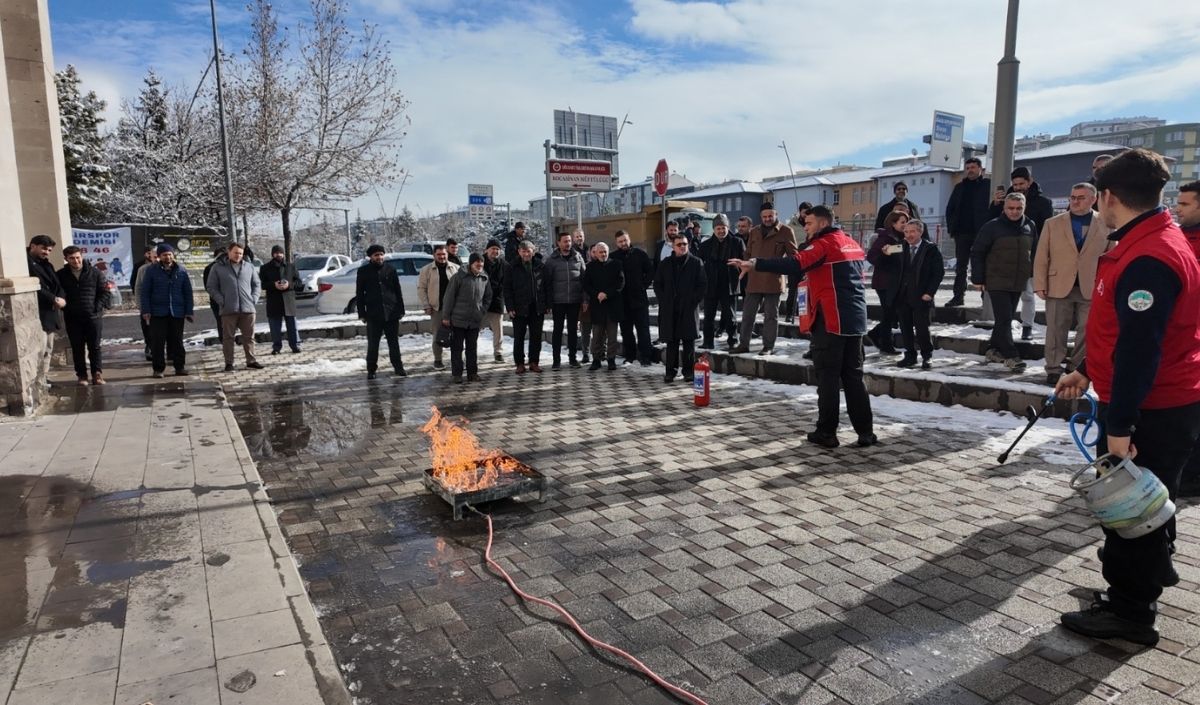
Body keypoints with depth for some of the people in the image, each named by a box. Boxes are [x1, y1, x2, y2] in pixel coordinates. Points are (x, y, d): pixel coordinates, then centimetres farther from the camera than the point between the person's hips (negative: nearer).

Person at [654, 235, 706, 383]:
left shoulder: (696, 263, 4)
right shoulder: (665, 264, 12)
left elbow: (701, 285, 1)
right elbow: (657, 284, 14)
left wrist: (693, 302, -8)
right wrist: (664, 301, 2)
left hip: (688, 309, -2)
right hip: (669, 309, 2)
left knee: (689, 340, 0)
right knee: (671, 341, 4)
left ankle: (689, 371, 8)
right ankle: (670, 371, 9)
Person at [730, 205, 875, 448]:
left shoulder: (824, 244, -10)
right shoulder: (852, 244, 17)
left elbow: (794, 264, -25)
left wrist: (754, 265, -30)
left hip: (830, 320, -8)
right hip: (854, 318, 8)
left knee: (828, 376, -1)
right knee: (853, 376, 12)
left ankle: (826, 432, 4)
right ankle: (866, 432, 13)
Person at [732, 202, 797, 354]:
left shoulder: (786, 231, 0)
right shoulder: (754, 232, 15)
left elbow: (793, 255, 2)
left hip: (773, 280, -4)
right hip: (754, 280, 5)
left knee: (771, 315, 4)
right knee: (747, 313, 8)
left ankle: (768, 347, 11)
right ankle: (744, 344, 17)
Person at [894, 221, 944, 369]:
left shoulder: (931, 249, -2)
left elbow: (939, 272, -4)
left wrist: (929, 292, -10)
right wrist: (896, 292, 1)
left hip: (921, 296, -4)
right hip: (902, 296, 4)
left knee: (921, 328, -4)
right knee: (905, 328, 8)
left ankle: (927, 356, 12)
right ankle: (910, 356, 20)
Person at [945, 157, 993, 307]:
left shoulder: (989, 185, 1)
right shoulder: (959, 187, 15)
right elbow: (950, 208, 16)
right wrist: (951, 227, 5)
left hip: (981, 233, -4)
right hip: (962, 233, 4)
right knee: (960, 266, 6)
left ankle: (986, 295, 6)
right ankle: (958, 296, 9)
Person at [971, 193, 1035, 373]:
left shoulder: (1030, 227, 7)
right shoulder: (992, 227, -8)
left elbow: (1034, 252, 18)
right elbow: (977, 253, -6)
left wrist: (1034, 274, 13)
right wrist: (978, 279, -8)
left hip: (1018, 283, 5)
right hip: (997, 282, -5)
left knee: (1005, 319, 12)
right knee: (1004, 319, -9)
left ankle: (994, 350, 24)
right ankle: (1010, 356, -8)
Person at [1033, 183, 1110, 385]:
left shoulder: (1106, 225, 5)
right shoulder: (1052, 224, 6)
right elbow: (1041, 257, 4)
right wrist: (1040, 284, -4)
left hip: (1092, 289, 0)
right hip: (1058, 287, 0)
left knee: (1088, 333, 5)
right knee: (1056, 331, 3)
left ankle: (1077, 369, 17)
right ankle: (1053, 370, 12)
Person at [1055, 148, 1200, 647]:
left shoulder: (1148, 259, -24)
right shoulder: (1148, 243, 10)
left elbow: (1139, 349, -28)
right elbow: (1123, 329, 17)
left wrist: (1119, 425, -26)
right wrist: (1086, 372, 20)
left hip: (1151, 413, -10)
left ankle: (1129, 610, 16)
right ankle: (1152, 571, 45)